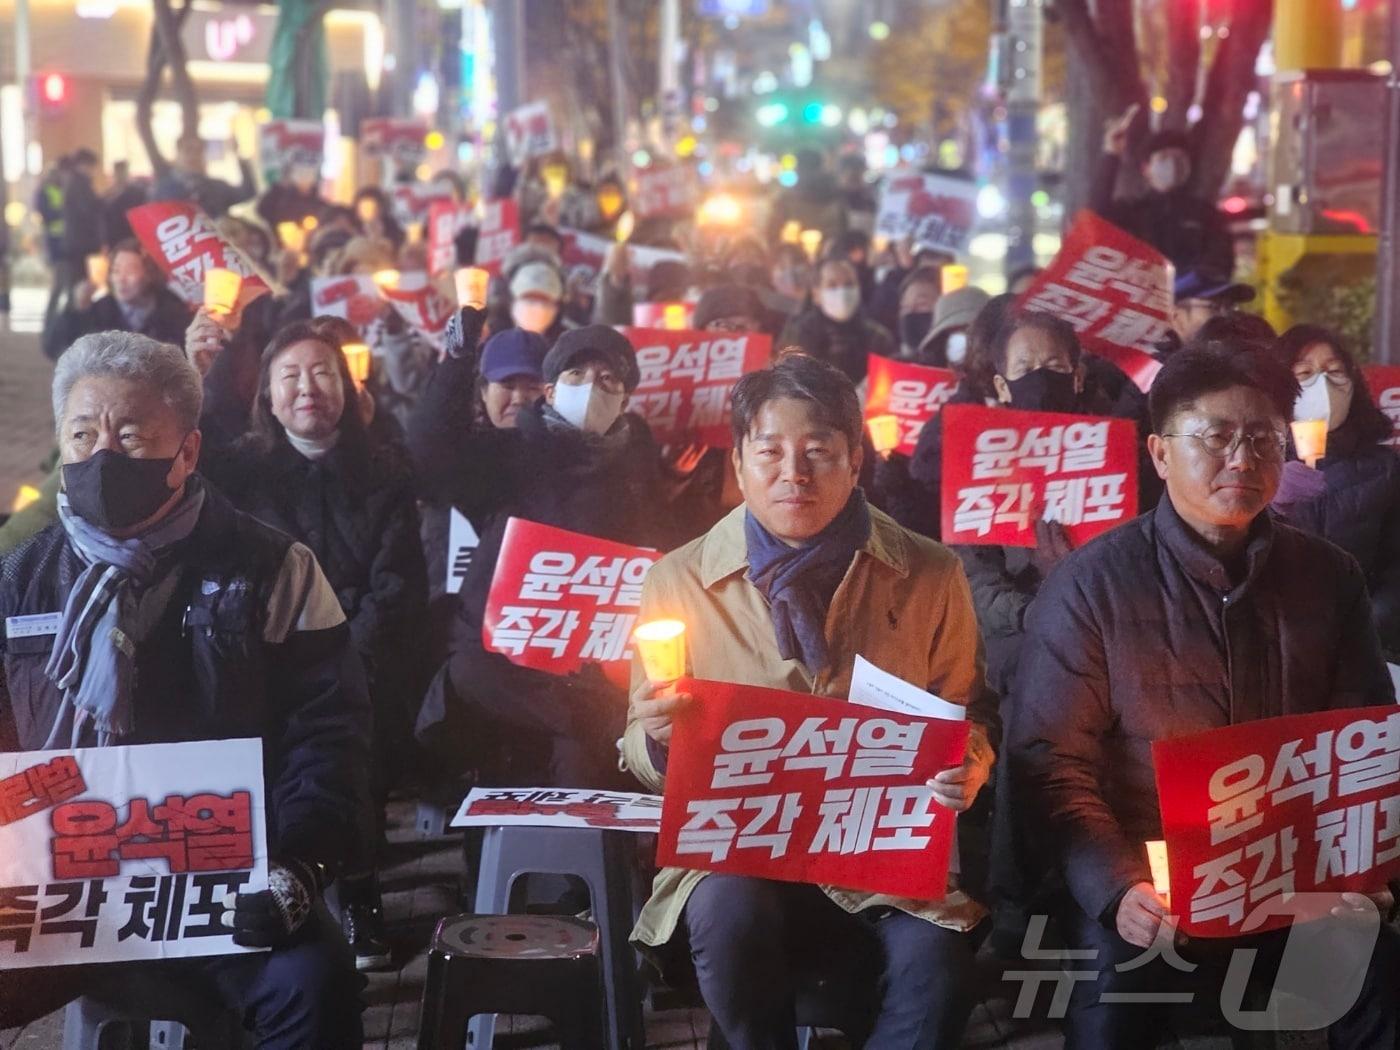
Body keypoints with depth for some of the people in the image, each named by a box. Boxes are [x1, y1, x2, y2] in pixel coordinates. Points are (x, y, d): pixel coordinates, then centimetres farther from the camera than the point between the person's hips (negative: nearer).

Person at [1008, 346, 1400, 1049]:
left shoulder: (1328, 579, 8)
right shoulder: (1089, 586, -3)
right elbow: (1049, 761, -6)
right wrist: (1116, 887, -20)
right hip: (1151, 886, -2)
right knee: (1117, 978, -28)